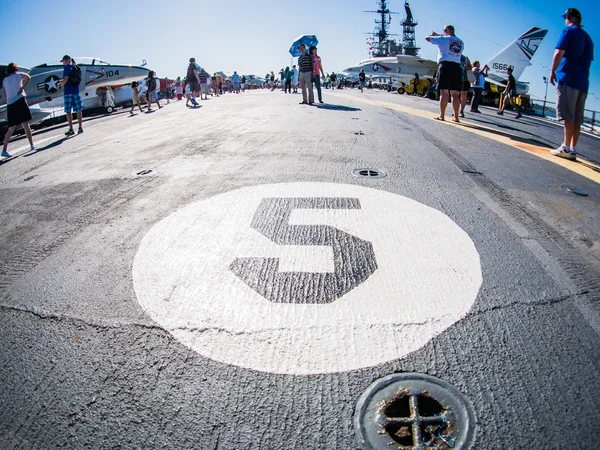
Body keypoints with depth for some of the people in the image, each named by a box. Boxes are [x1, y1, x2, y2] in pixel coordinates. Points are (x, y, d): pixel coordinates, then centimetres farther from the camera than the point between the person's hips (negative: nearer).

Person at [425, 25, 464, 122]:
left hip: (445, 65, -4)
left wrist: (434, 35, 27)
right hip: (457, 67, 4)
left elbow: (427, 38, 5)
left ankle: (442, 115, -6)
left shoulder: (443, 39, 0)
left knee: (444, 92, -5)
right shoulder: (461, 42, 16)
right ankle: (456, 117, 3)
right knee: (455, 94, 4)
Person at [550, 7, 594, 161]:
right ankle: (572, 149, 3)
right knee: (577, 119, 4)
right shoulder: (588, 38, 24)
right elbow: (588, 61, 25)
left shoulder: (569, 31, 2)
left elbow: (559, 53, -9)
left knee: (568, 116, -12)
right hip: (583, 82, 7)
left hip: (568, 79, -7)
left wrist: (552, 71, -2)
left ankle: (566, 148, -16)